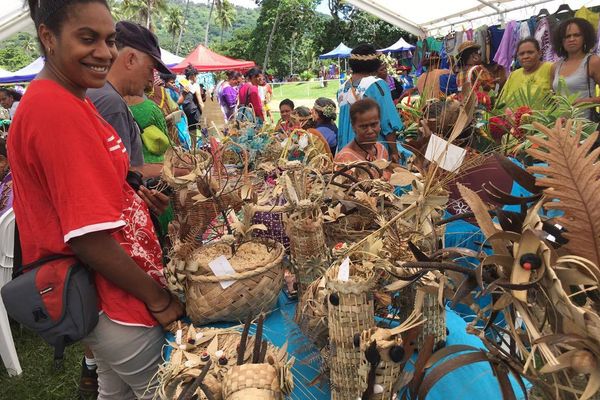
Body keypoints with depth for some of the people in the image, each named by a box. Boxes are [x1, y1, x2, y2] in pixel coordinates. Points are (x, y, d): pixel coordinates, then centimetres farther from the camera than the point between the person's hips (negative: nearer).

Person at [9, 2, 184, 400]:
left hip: (104, 293, 9)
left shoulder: (64, 100, 6)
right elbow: (89, 238, -26)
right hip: (112, 304, -9)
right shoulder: (59, 109, -23)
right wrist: (158, 298, -16)